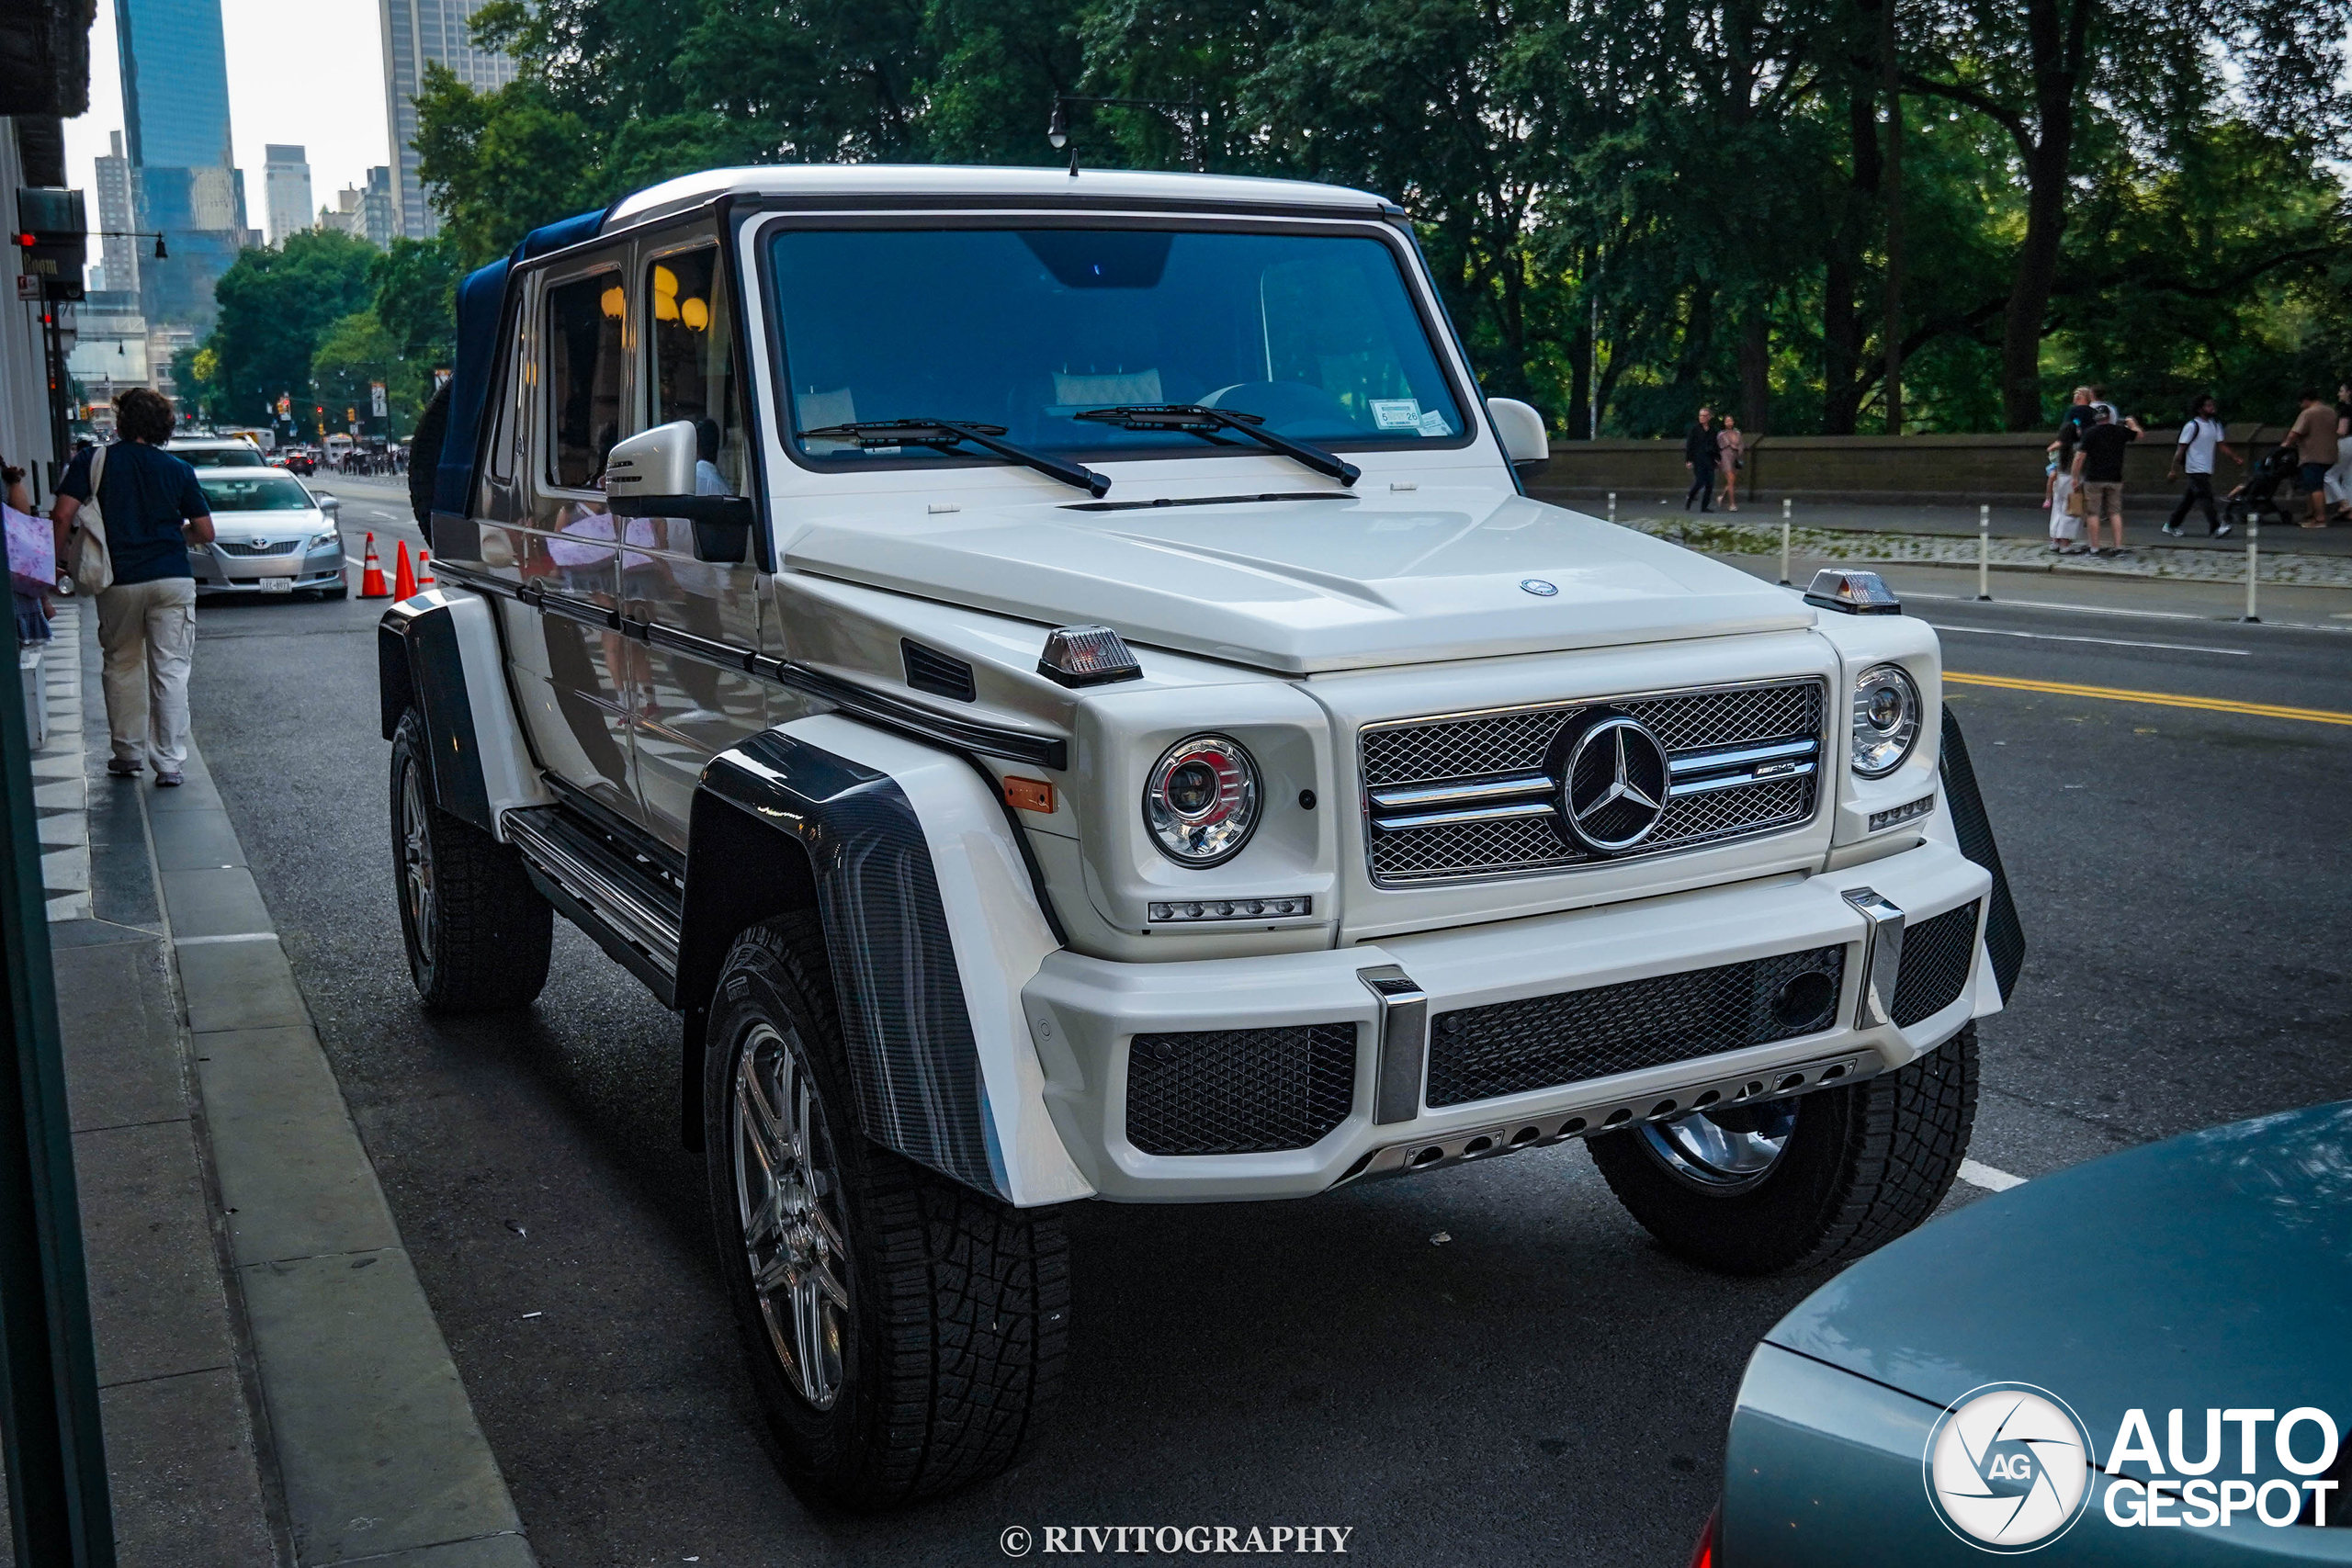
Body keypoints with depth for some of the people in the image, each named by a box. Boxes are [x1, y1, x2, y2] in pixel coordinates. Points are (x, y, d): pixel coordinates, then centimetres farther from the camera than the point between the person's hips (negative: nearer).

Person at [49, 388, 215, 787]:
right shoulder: (178, 470, 4)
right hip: (173, 580, 0)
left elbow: (62, 517, -9)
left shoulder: (93, 462, 0)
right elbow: (205, 533, 5)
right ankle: (170, 764, 0)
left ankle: (129, 753, 20)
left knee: (123, 666, 17)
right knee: (170, 672, 2)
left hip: (119, 582, 0)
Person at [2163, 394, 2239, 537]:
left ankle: (2171, 525, 18)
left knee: (2189, 498, 10)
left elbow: (2221, 446, 15)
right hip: (2196, 470, -7)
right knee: (2206, 498, -12)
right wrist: (2174, 470, -11)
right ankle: (2215, 528, -13)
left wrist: (2235, 458, 3)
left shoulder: (2215, 424, 13)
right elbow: (2181, 449, -9)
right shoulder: (2192, 426, -9)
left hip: (2207, 469, 7)